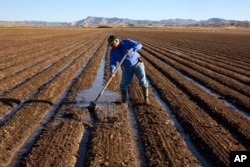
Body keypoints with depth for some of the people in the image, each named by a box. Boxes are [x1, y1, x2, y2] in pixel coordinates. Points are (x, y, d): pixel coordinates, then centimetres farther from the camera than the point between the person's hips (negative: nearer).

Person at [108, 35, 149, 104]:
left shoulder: (127, 42, -17)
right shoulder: (113, 51, -11)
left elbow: (139, 45, -25)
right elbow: (112, 63, -18)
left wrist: (131, 50, -43)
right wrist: (112, 72, -37)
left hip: (137, 64, -3)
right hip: (127, 68, 3)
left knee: (143, 81, -11)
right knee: (123, 85, -4)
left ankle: (146, 99, 0)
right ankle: (123, 101, 10)